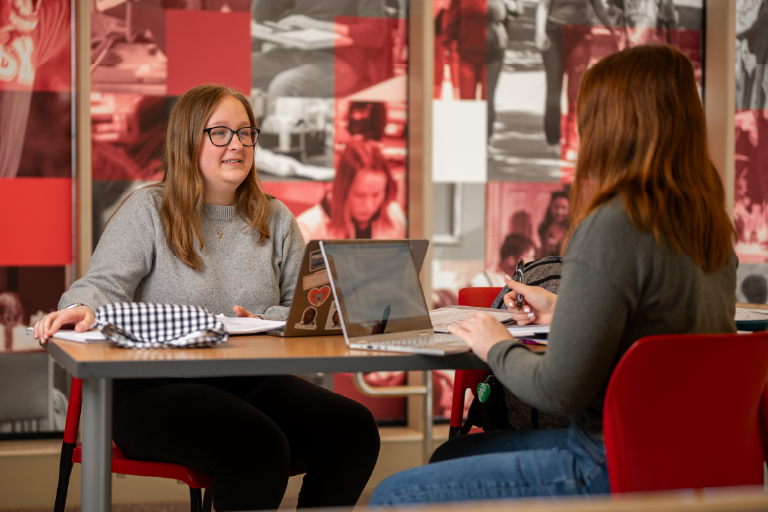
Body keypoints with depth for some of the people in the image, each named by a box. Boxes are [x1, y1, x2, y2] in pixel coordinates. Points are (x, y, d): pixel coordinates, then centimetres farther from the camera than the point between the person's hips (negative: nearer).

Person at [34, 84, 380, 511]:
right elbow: (105, 286, -6)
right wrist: (82, 308, -31)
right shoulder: (147, 211, 5)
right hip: (158, 387, -5)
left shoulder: (276, 220, 18)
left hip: (253, 383, 5)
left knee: (356, 427, -21)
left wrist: (265, 323, -10)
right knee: (258, 445, -35)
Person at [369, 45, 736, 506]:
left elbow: (558, 392, -21)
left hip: (616, 474, -10)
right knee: (452, 455, 26)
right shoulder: (713, 229, 5)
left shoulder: (612, 229, -23)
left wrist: (497, 347, -1)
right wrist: (561, 311, 27)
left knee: (394, 496, 0)